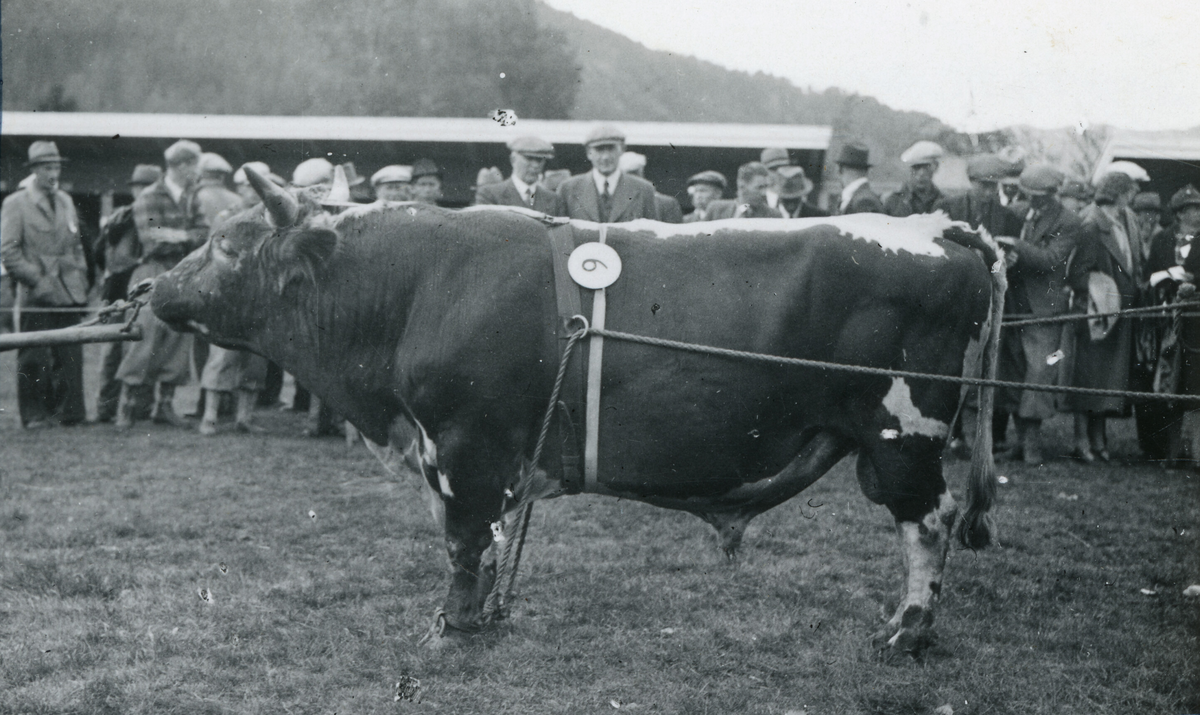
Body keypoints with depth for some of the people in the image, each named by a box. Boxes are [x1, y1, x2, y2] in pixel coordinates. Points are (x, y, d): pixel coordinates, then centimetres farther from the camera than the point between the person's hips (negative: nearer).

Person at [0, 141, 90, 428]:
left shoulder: (66, 201, 17)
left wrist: (81, 280, 12)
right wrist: (37, 281, -11)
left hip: (69, 294, 5)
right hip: (36, 296, -5)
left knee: (70, 356, 2)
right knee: (35, 359, -2)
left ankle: (70, 411, 7)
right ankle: (34, 415, 5)